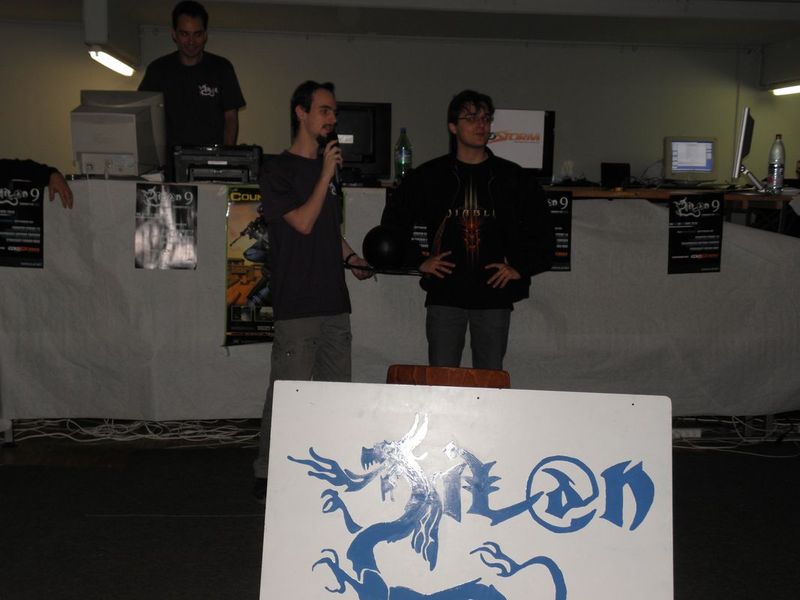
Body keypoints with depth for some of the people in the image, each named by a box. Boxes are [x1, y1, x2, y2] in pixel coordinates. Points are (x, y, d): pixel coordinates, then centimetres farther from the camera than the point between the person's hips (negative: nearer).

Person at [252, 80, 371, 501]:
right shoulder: (278, 170, -3)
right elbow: (303, 222, -14)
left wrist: (350, 257, 10)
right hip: (297, 304, -7)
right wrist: (326, 174, -11)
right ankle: (267, 475, 5)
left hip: (334, 301, 8)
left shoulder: (328, 169, 19)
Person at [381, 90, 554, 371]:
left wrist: (521, 268, 2)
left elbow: (542, 232, 13)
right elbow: (392, 222, 12)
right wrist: (418, 260, 3)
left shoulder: (513, 178, 7)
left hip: (495, 297, 1)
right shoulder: (429, 176, 5)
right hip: (444, 296, 0)